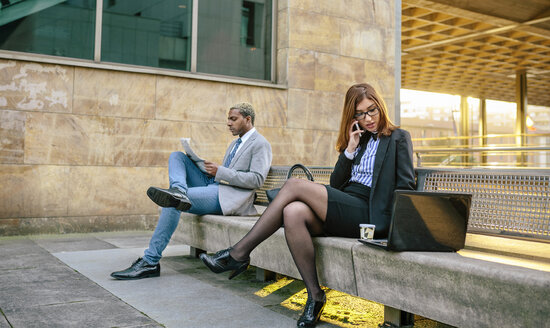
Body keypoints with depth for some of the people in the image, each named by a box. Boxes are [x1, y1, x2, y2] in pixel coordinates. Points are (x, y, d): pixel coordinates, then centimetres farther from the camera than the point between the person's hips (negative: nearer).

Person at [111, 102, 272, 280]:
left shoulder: (261, 144, -2)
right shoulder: (235, 143, 27)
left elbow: (257, 179, -15)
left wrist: (220, 171, -16)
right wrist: (211, 170, 6)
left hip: (229, 197, -9)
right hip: (213, 186, 10)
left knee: (173, 204, -26)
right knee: (176, 156, -1)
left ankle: (150, 261, -22)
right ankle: (178, 191, -35)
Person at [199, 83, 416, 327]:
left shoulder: (399, 138, 10)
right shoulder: (357, 140, 25)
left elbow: (406, 185, 2)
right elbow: (335, 185, 16)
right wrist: (349, 150, 5)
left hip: (368, 214, -5)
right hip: (340, 212, 6)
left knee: (294, 185, -21)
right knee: (293, 212, -28)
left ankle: (239, 253, -18)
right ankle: (315, 295, -20)